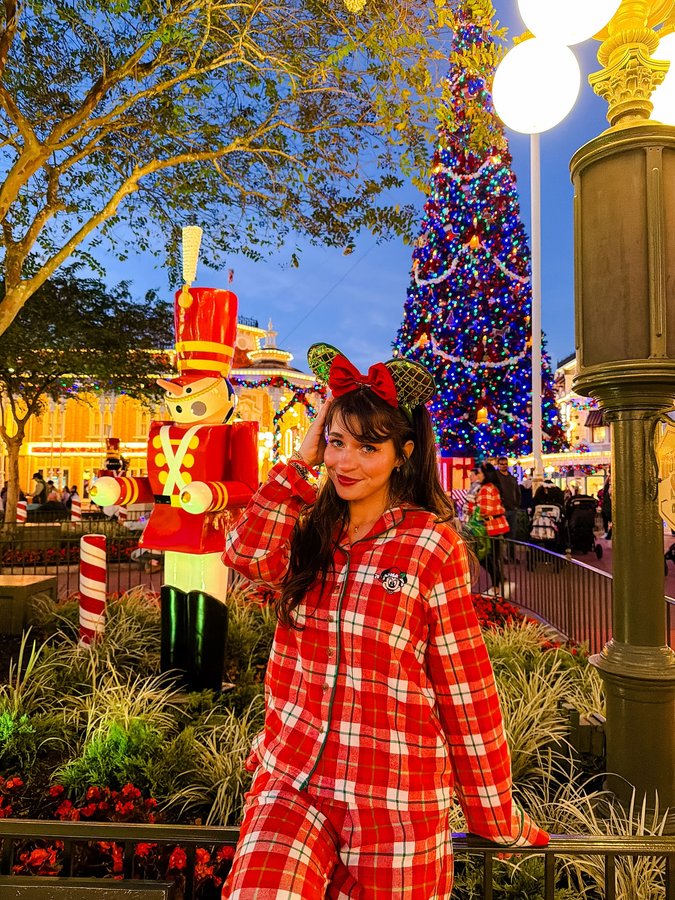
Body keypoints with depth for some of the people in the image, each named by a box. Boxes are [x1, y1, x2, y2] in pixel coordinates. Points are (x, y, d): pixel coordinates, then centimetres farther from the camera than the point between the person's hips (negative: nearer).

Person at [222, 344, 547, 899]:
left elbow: (465, 687, -6)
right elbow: (246, 553, -16)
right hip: (291, 780, 3)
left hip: (393, 800, -2)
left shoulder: (433, 546, -9)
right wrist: (302, 461, -9)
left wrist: (498, 818, 1)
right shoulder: (311, 532, 5)